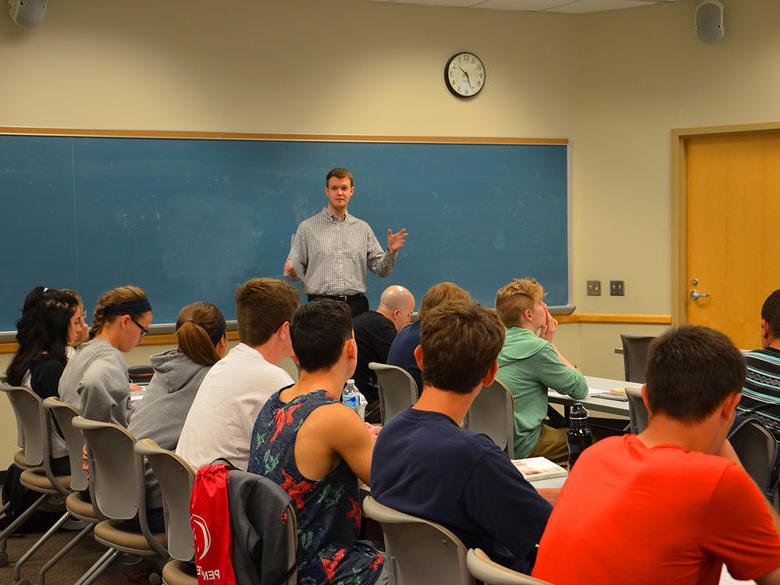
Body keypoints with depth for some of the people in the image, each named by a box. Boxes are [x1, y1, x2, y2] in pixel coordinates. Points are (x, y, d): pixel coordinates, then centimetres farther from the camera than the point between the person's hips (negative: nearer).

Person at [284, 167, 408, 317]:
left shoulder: (363, 228, 13)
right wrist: (292, 271, -17)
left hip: (356, 305, 2)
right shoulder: (307, 227, 7)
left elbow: (381, 270, 11)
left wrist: (391, 252, -8)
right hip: (321, 305, -2)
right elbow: (297, 269, 5)